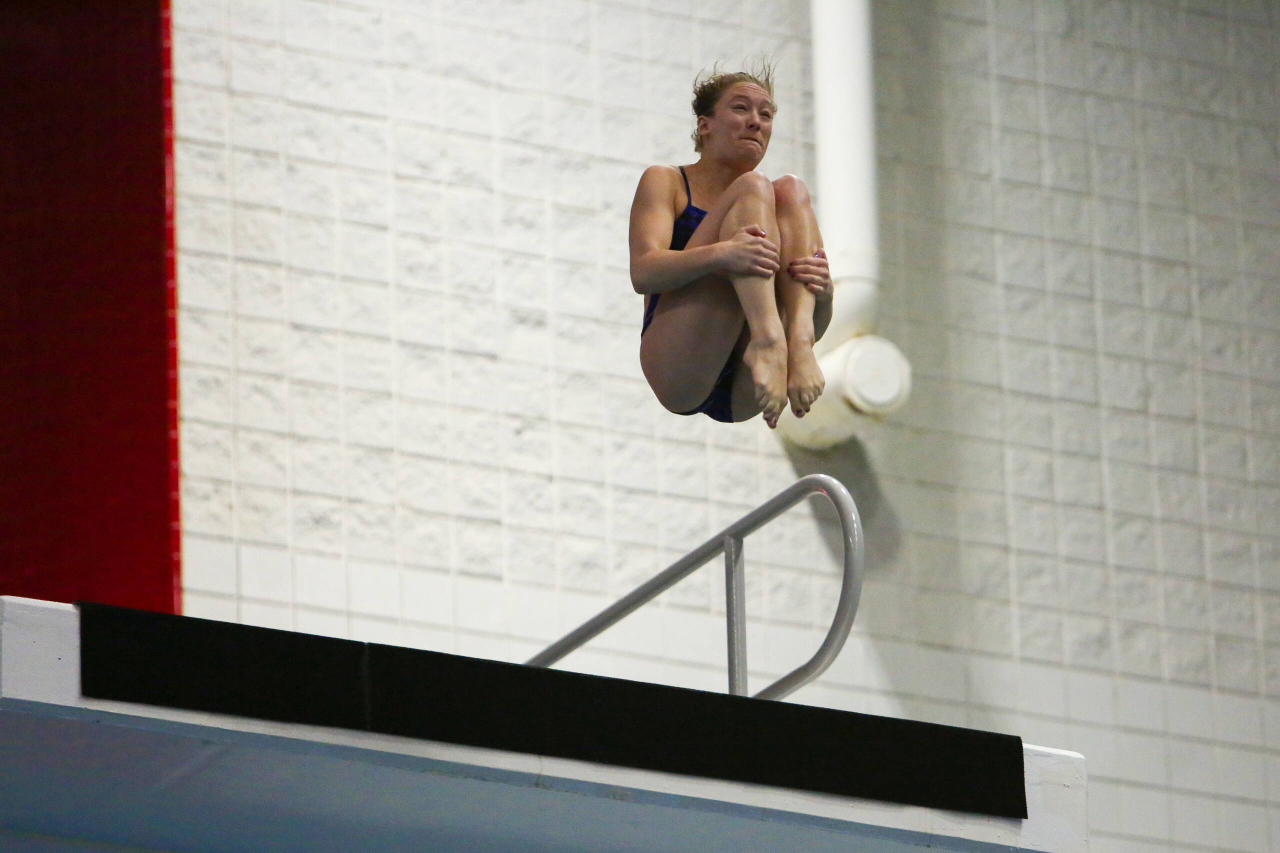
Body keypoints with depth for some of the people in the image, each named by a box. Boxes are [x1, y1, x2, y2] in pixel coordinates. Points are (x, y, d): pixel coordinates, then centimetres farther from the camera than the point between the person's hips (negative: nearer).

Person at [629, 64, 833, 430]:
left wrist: (821, 290, -12)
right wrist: (720, 255, -27)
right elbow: (643, 272, -6)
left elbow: (821, 324, 14)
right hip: (676, 372, -3)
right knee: (752, 188, -14)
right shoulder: (665, 181, 14)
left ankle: (798, 342, -31)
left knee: (791, 190, -6)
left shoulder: (771, 202, 24)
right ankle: (768, 338, -41)